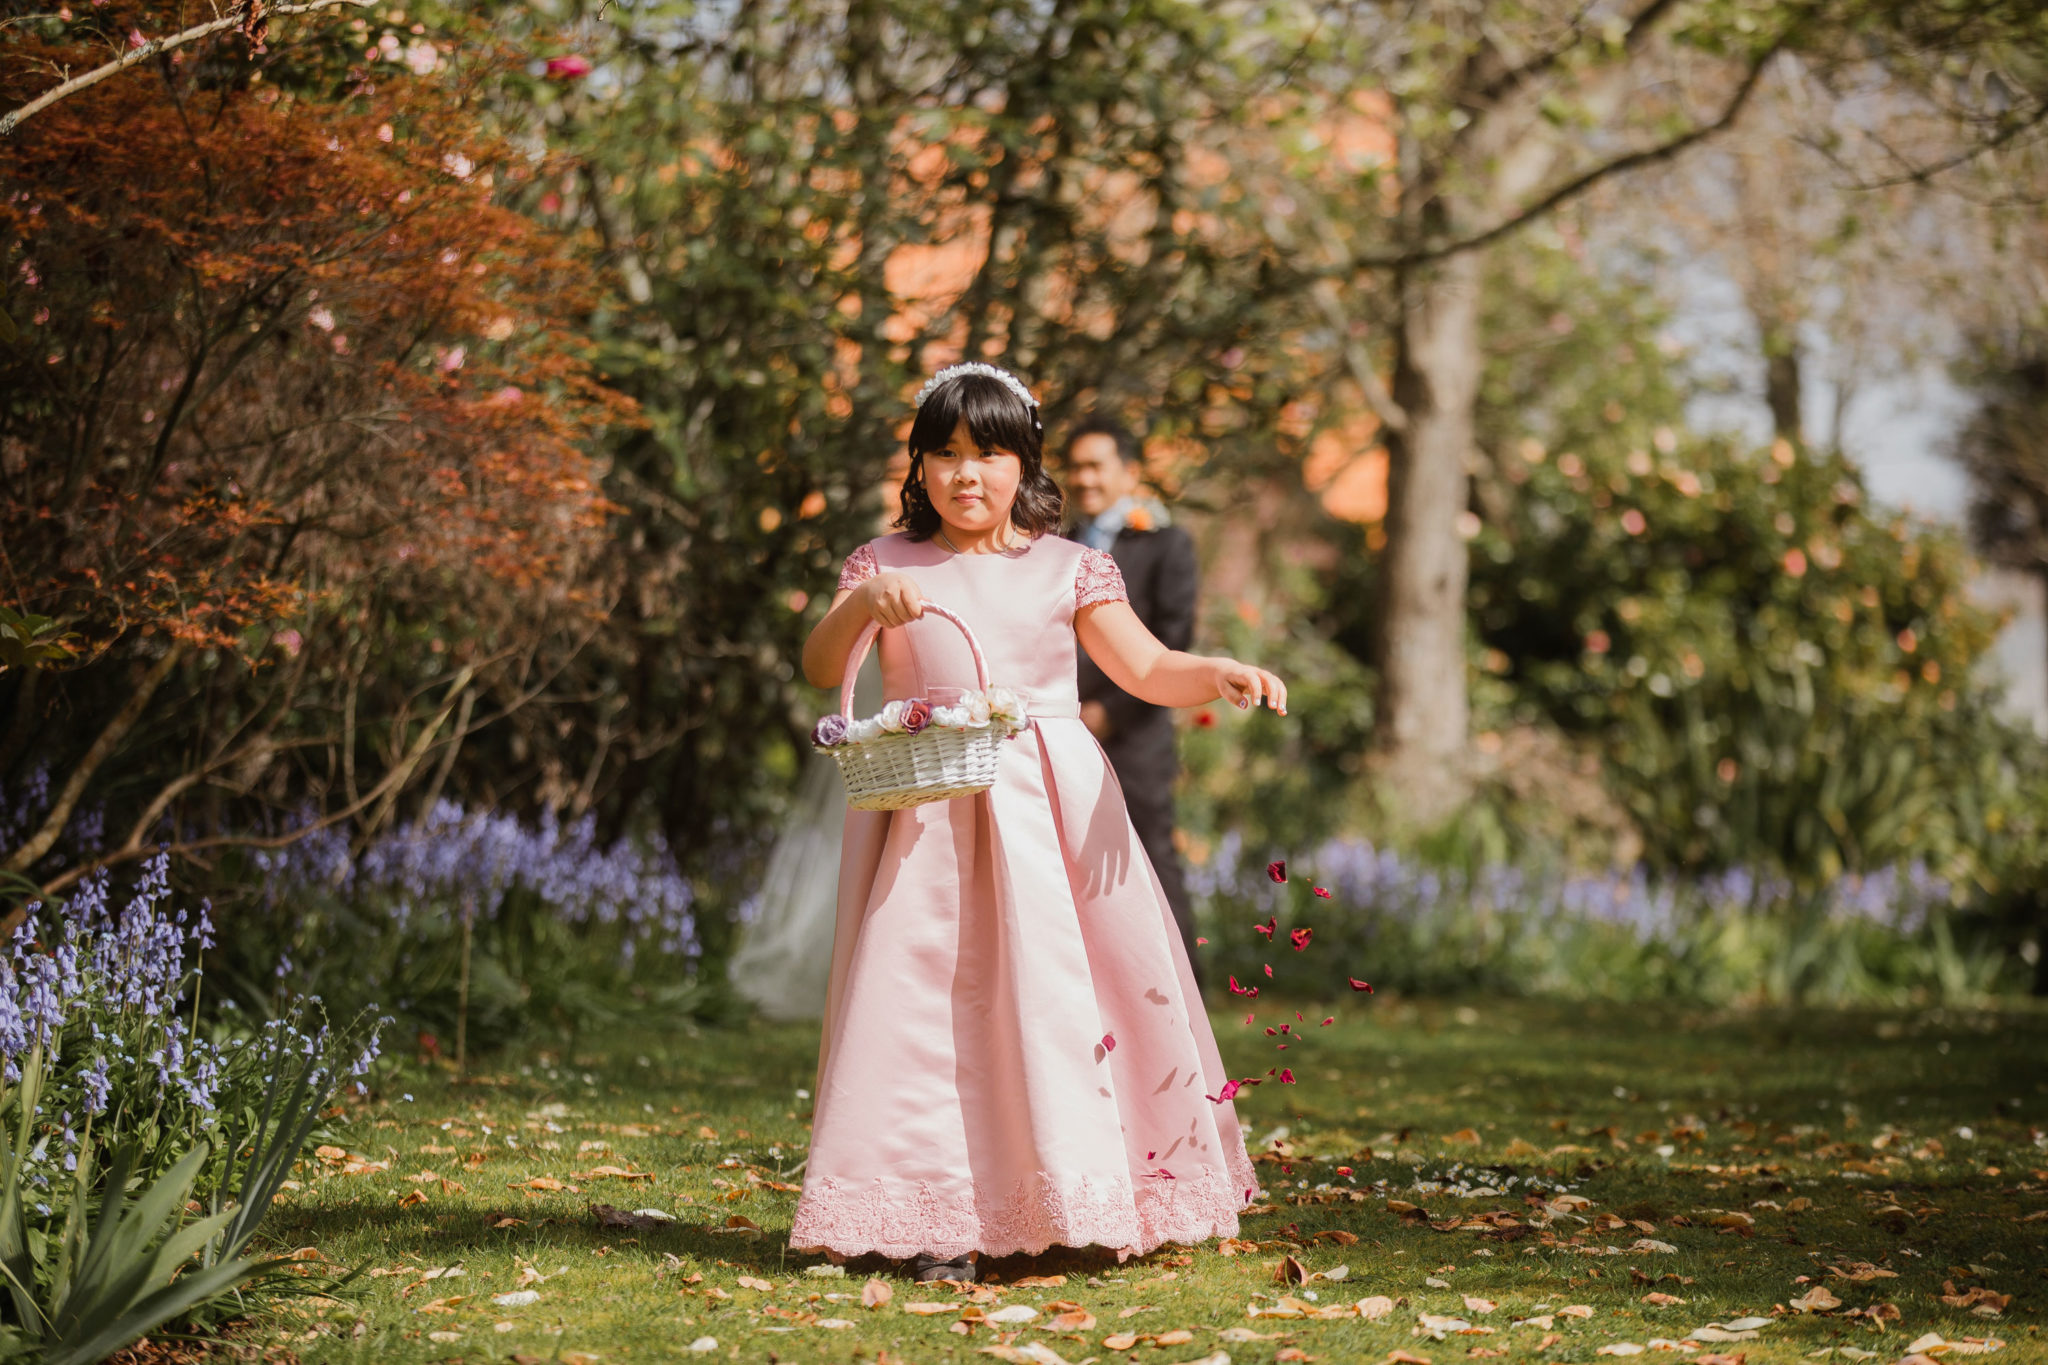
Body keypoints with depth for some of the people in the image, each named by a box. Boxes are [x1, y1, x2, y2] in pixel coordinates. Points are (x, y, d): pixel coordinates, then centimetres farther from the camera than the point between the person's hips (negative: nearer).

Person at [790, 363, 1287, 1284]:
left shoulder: (1069, 569, 9)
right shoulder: (885, 565, 8)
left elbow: (1146, 668, 5)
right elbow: (820, 669, -2)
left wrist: (1219, 673, -15)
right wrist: (860, 606, -21)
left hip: (1055, 815, 1)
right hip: (932, 820, -1)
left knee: (1062, 991, 0)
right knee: (932, 996, -7)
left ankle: (1080, 1202, 14)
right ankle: (940, 1222, -3)